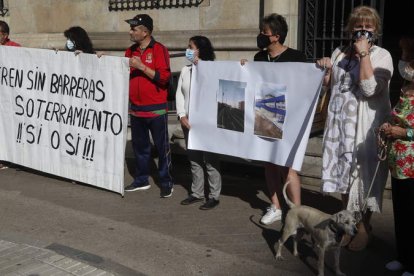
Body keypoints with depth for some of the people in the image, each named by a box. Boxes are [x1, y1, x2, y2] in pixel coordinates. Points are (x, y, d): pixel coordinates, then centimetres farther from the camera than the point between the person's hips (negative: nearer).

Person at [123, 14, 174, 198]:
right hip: (135, 108, 6)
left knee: (162, 147, 2)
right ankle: (141, 180, 26)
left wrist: (142, 66, -21)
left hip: (156, 109, -6)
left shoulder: (159, 50, -8)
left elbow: (164, 77, -17)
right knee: (139, 146, 14)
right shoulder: (130, 51, 12)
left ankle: (166, 183, 11)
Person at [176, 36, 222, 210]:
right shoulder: (185, 70, 11)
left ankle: (214, 196, 8)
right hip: (188, 121, 6)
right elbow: (179, 93, 8)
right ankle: (197, 193, 24)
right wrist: (182, 115, -3)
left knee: (210, 159, -1)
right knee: (194, 159, 13)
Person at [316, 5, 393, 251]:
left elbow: (370, 89, -19)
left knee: (364, 173, -1)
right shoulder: (340, 53, 11)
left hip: (366, 126, -5)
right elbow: (328, 85, 18)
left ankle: (364, 227, 14)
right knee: (344, 171, 11)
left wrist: (364, 54, -16)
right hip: (341, 122, 5)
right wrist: (325, 70, -2)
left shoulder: (382, 56, -4)